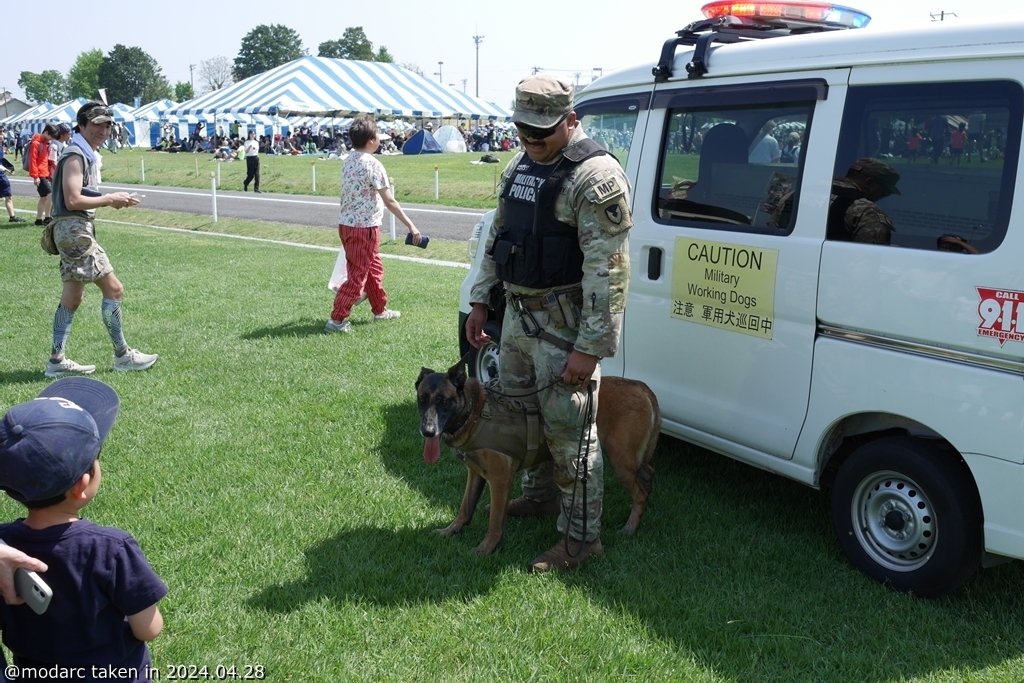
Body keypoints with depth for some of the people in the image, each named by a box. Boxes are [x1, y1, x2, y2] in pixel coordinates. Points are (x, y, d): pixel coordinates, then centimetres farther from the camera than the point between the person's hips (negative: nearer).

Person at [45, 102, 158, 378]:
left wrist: (112, 199, 5)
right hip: (74, 230, -10)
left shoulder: (88, 154, 16)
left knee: (72, 297, 11)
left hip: (77, 229, 10)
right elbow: (73, 201, -21)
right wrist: (110, 199, -13)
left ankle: (57, 361, 15)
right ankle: (122, 355, 3)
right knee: (113, 288, -6)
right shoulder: (76, 155, -14)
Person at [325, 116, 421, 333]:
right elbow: (390, 201, -17)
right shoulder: (372, 164, -16)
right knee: (358, 275, -2)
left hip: (346, 223, 8)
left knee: (374, 268, 21)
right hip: (364, 227, -8)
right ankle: (336, 320, -1)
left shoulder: (348, 161, 8)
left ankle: (380, 310, 32)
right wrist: (411, 226, -13)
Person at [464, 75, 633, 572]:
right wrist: (480, 301, 17)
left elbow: (608, 270, -23)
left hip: (565, 324, -9)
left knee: (568, 428, -3)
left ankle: (581, 537, 10)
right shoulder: (519, 167, 10)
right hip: (518, 313, 9)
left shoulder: (596, 176, -19)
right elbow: (496, 238, 20)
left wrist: (590, 346, -25)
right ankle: (540, 494, 43)